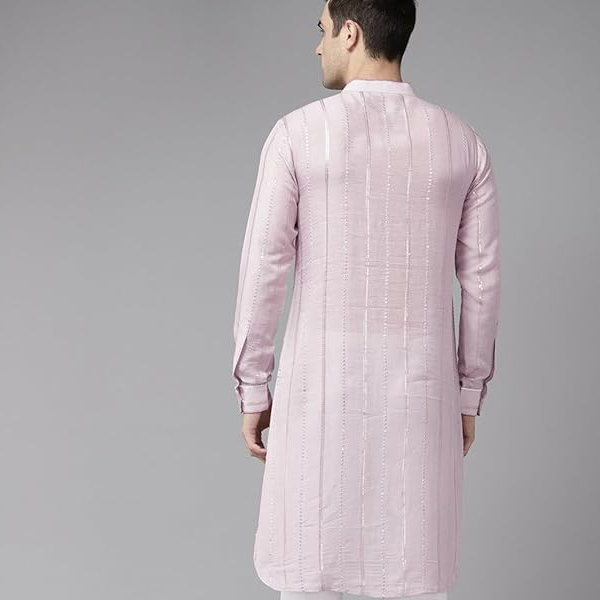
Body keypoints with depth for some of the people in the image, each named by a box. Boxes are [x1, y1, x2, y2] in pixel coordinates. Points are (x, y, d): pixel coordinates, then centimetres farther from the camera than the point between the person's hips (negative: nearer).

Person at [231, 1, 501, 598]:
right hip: (420, 389, 3)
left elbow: (263, 272, -8)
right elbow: (481, 280, 4)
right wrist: (468, 394, 14)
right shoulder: (463, 142, 1)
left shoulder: (297, 134, -8)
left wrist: (252, 390, 2)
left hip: (323, 386, -2)